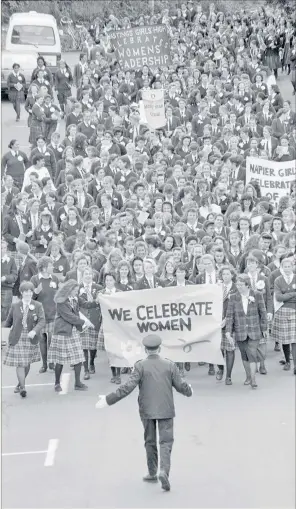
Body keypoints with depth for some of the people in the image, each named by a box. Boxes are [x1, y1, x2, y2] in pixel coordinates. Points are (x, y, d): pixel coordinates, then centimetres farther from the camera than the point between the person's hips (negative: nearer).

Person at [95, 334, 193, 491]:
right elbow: (181, 386, 0)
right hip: (166, 409, 0)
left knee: (150, 441, 16)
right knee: (166, 441, 1)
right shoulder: (170, 365, -4)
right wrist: (189, 392, 24)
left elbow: (128, 387, -18)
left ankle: (152, 473, 27)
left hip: (147, 410, 0)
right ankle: (164, 471, -21)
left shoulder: (140, 366, -9)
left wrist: (108, 400, -14)